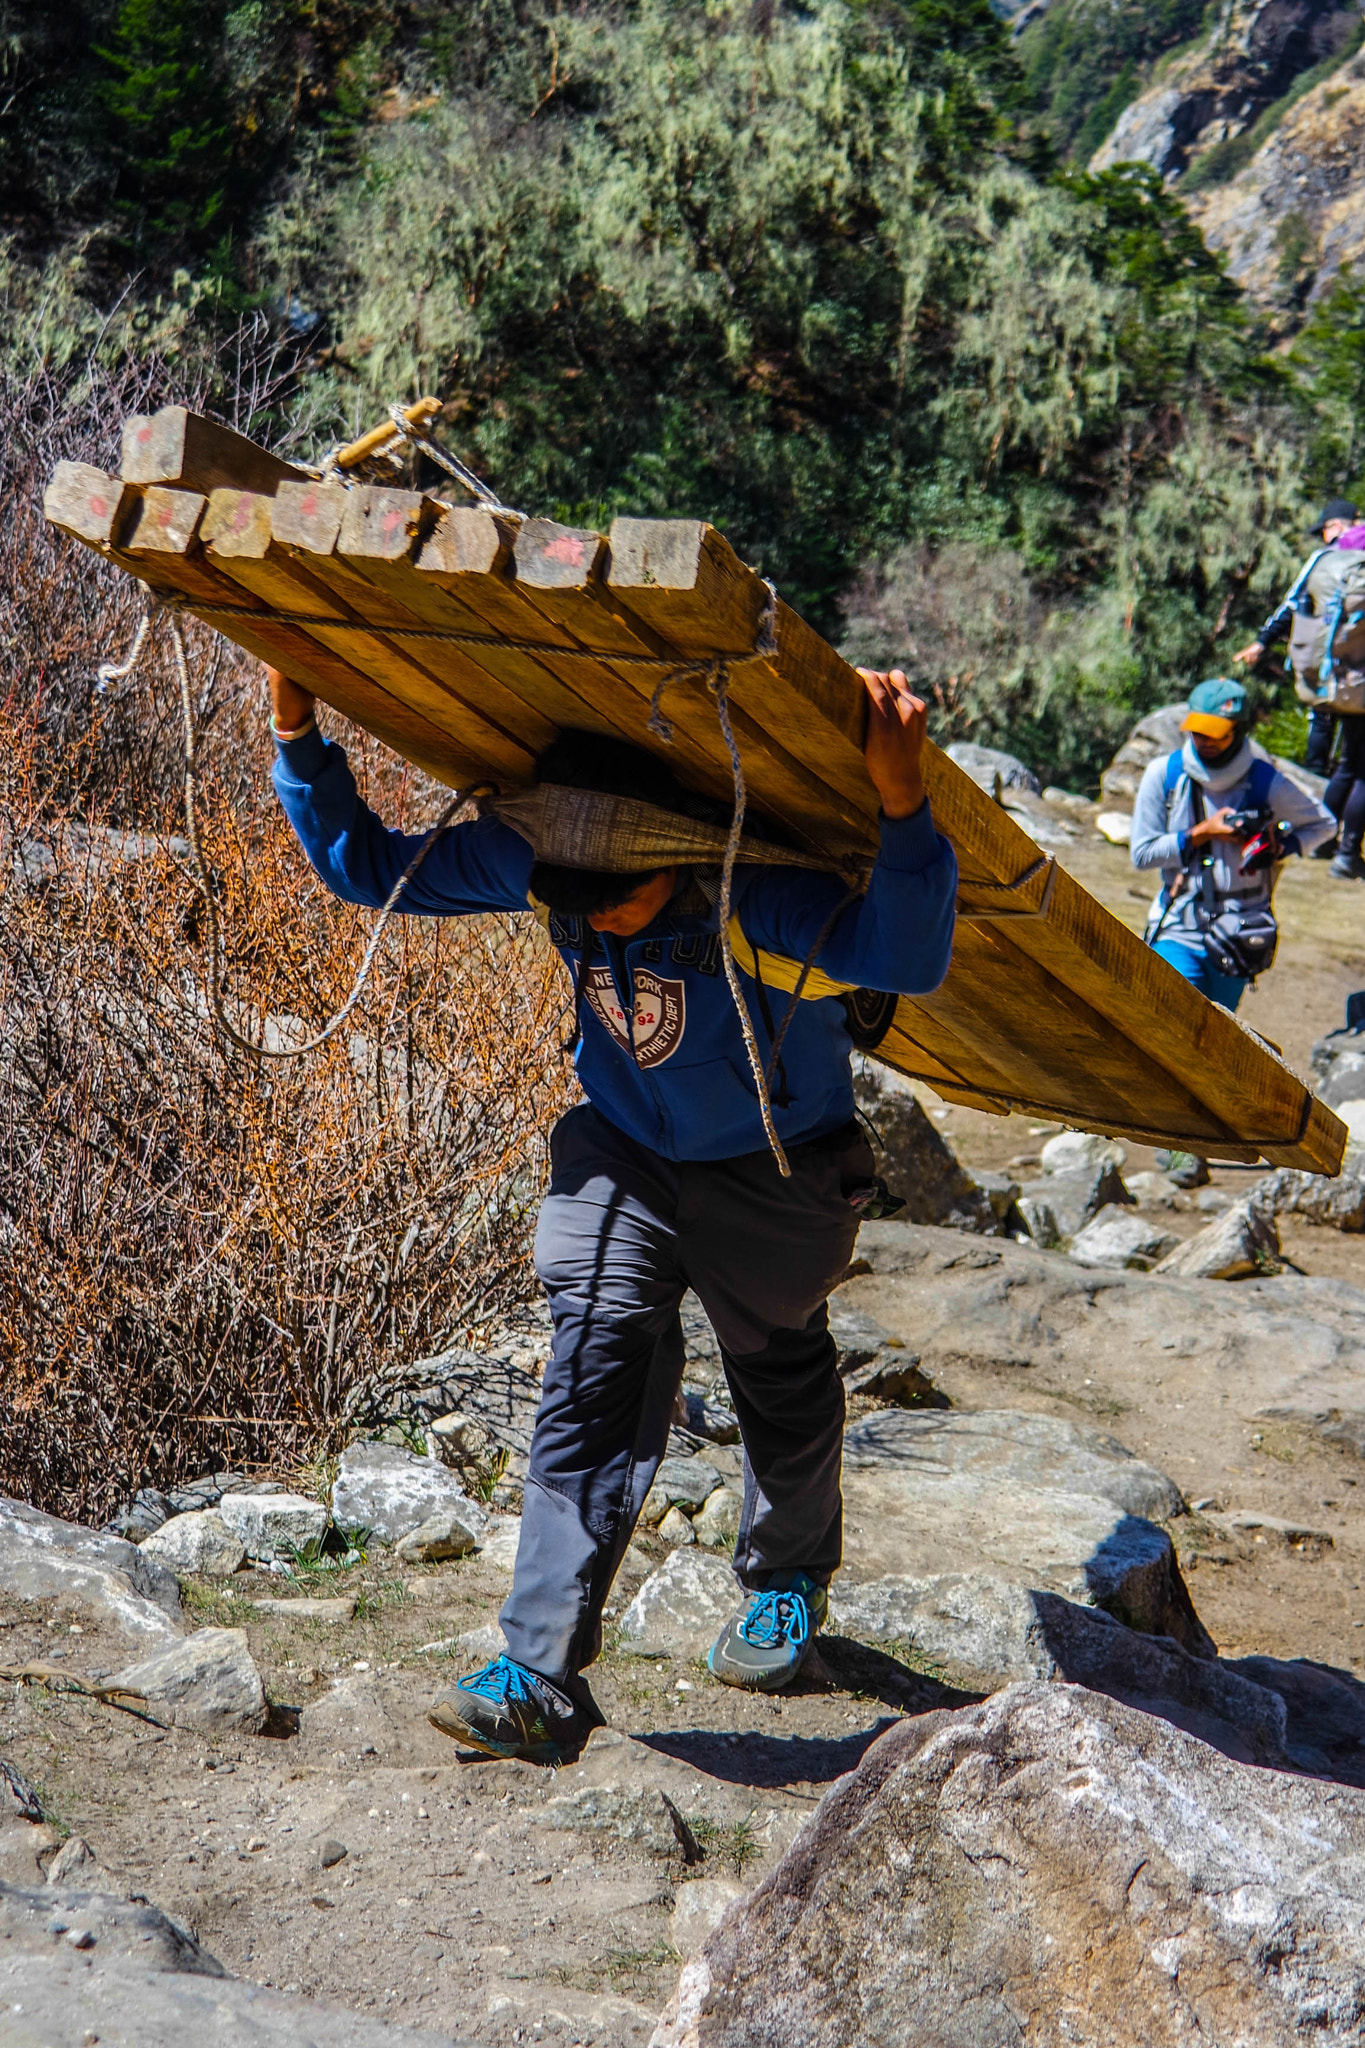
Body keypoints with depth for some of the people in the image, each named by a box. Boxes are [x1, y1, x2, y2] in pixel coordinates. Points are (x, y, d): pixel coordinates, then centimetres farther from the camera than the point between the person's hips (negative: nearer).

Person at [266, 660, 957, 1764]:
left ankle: (786, 1583, 46)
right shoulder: (527, 855, -20)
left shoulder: (756, 883, -36)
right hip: (621, 1157, 3)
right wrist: (298, 732, -19)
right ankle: (542, 1680, -13)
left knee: (784, 1383, 16)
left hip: (774, 1171, -3)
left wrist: (902, 801, -63)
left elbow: (909, 962, -50)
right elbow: (367, 865, -8)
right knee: (595, 1381, -11)